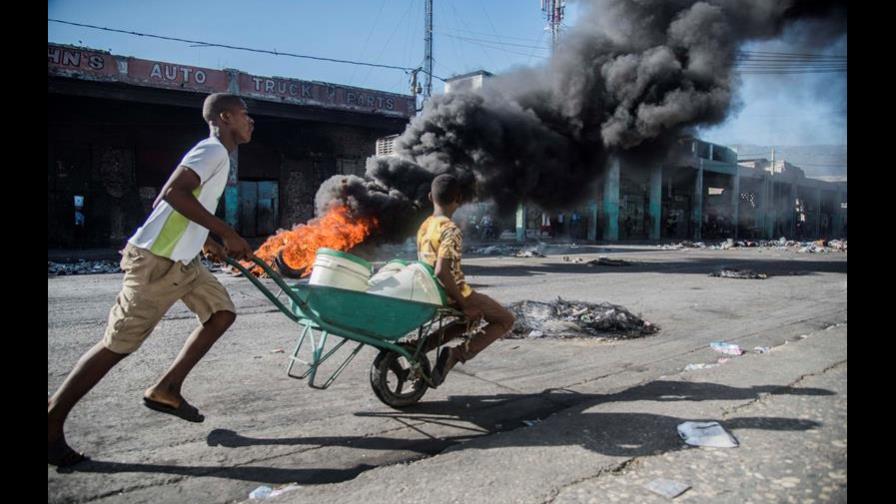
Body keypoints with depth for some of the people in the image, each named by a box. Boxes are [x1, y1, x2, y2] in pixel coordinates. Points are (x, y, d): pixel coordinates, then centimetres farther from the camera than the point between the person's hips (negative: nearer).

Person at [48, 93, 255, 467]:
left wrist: (206, 241, 21)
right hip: (157, 260, -10)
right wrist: (226, 233, -23)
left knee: (222, 311, 9)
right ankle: (52, 423, 12)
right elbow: (174, 191, -26)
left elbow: (167, 200, 22)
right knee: (118, 344, -2)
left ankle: (165, 390, 14)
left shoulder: (213, 153, 18)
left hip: (181, 259, 10)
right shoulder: (213, 149, -11)